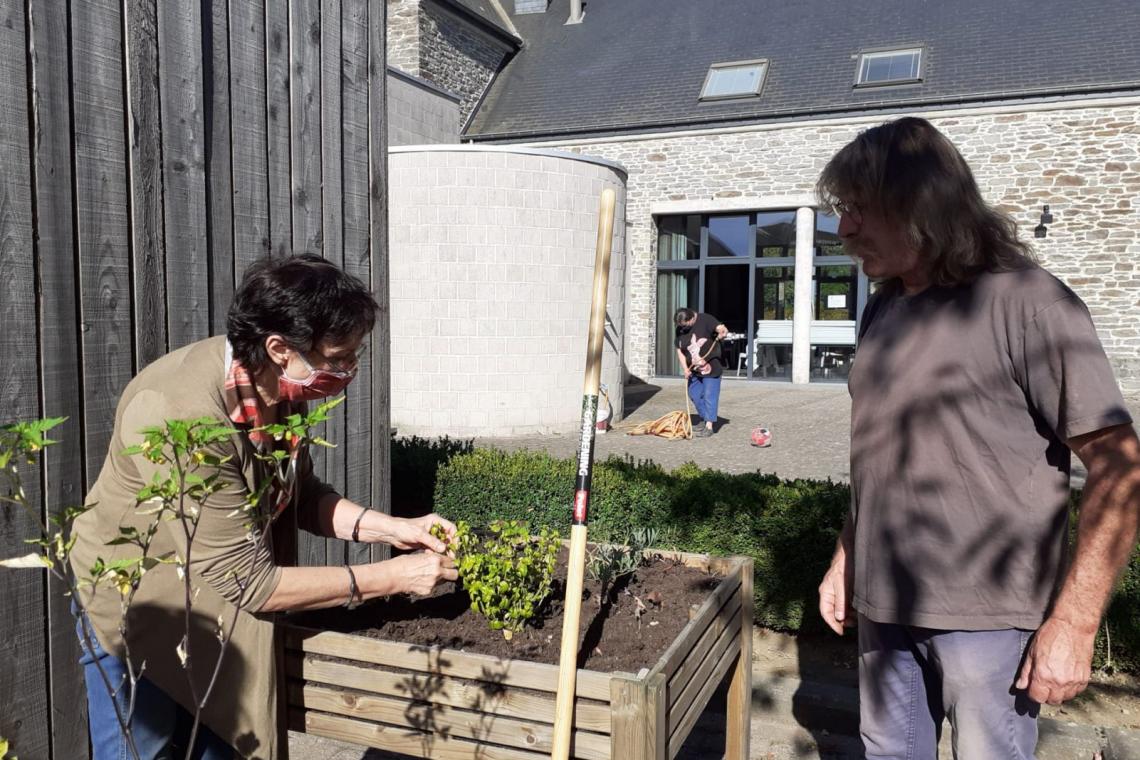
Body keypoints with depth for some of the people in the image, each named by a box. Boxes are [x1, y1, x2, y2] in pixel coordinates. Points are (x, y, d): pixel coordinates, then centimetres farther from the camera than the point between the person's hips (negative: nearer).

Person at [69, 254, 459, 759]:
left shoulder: (279, 385, -14)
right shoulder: (183, 416, -36)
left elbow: (301, 494, 2)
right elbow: (246, 581, -30)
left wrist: (390, 527, -14)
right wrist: (390, 577, -28)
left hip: (220, 597, 7)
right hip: (136, 601, -6)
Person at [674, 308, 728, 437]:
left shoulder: (706, 320, -15)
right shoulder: (680, 330, -1)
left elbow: (722, 328, -28)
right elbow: (680, 351, 5)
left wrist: (722, 332, -53)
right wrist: (685, 369, -6)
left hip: (711, 368, -6)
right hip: (694, 370, 6)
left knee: (709, 396, -6)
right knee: (694, 394, 13)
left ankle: (709, 426, -1)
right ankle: (704, 420, 30)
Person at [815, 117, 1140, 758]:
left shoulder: (1026, 302, -13)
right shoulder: (885, 309, 8)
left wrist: (1073, 624, -17)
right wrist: (846, 559, 13)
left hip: (987, 615, -6)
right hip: (885, 606, 6)